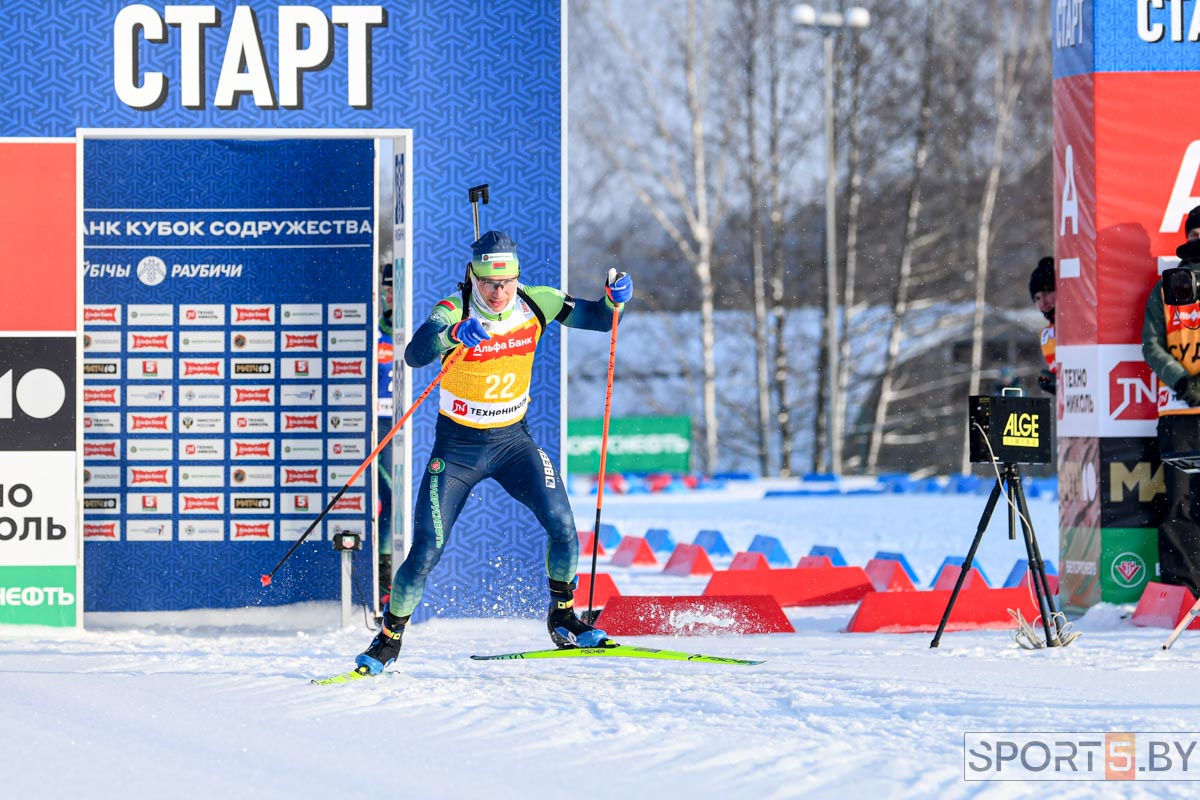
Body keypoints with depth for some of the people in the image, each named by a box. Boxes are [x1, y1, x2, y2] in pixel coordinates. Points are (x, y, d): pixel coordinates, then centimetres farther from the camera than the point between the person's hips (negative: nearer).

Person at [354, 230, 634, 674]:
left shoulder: (536, 304, -8)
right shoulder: (452, 312, -21)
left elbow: (598, 319, -2)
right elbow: (414, 354, -39)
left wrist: (614, 299, -25)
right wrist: (453, 334, -59)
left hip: (513, 440, 3)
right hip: (457, 446, -3)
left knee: (561, 523, -18)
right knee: (426, 551, -7)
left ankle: (563, 617, 5)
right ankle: (389, 636, 15)